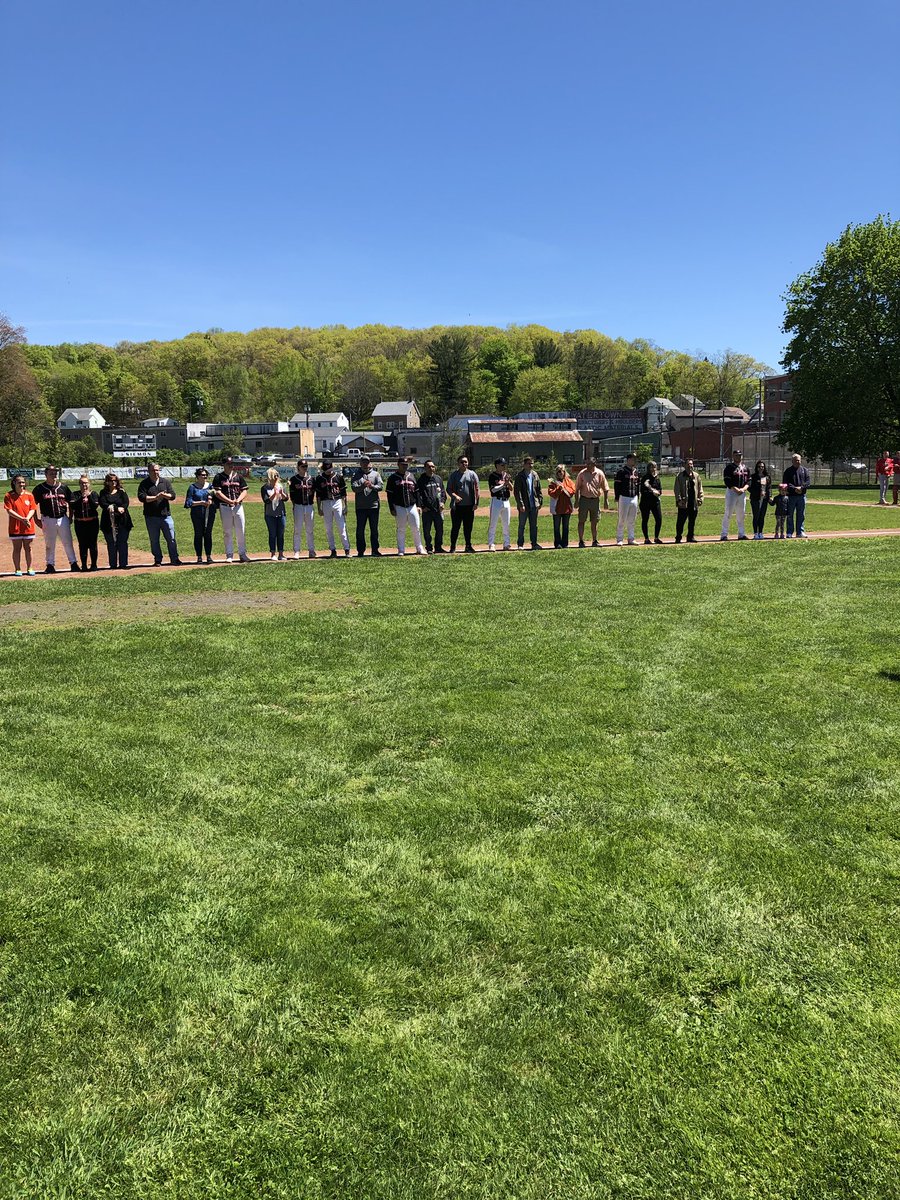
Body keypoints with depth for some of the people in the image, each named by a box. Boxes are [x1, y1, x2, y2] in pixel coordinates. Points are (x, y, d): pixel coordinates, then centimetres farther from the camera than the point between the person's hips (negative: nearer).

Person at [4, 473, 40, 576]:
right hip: (15, 527, -2)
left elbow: (32, 509, 1)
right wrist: (22, 519, -19)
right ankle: (17, 569, 12)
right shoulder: (9, 496, -3)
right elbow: (9, 511, -9)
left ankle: (29, 568, 16)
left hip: (28, 527, 2)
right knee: (17, 548, 4)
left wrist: (27, 518, -17)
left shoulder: (29, 495, 4)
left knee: (28, 548, 8)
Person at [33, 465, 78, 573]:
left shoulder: (63, 487, 6)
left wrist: (70, 517, 6)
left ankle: (73, 563, 8)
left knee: (68, 543, 3)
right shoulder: (40, 488, -1)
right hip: (48, 520, -1)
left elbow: (70, 502, 12)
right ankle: (50, 565, 14)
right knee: (49, 544, 7)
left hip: (63, 519, 1)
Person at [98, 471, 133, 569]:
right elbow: (103, 504, -8)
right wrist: (117, 508, -20)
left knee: (122, 542, 0)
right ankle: (113, 565, 10)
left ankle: (123, 564, 5)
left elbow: (126, 503, -5)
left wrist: (112, 507, -22)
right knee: (111, 544, 4)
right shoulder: (103, 492, 7)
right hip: (108, 522, 0)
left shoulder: (121, 491, 9)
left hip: (122, 521, 0)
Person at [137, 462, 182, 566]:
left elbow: (172, 495, 3)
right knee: (154, 540, 6)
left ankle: (174, 559, 7)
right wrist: (155, 497, -15)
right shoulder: (144, 484, 3)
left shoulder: (166, 482, 10)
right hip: (151, 517, -1)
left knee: (171, 538, 0)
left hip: (165, 515, 1)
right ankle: (157, 560, 15)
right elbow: (141, 497, -10)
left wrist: (164, 495, -17)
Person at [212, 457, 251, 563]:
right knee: (227, 532, 2)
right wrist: (230, 501, -18)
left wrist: (238, 500, -12)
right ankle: (229, 555, 8)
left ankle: (242, 554, 8)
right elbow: (217, 492, -7)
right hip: (225, 507, -2)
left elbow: (244, 490, 7)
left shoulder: (239, 476, 11)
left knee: (241, 531, 1)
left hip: (238, 506, 2)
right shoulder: (218, 477, 2)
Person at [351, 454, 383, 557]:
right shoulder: (356, 475, 5)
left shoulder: (375, 474, 9)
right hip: (360, 506, -1)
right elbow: (354, 488, -9)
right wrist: (363, 486, -27)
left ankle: (375, 550, 12)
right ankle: (360, 551, 10)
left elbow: (381, 486, -4)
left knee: (374, 529, 5)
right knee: (360, 529, 2)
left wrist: (372, 486, -23)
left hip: (374, 505, 1)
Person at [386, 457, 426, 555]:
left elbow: (416, 492, 13)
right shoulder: (393, 478, 0)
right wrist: (392, 509, -7)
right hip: (400, 507, -3)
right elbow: (389, 495, -1)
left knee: (416, 528, 1)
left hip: (412, 506, 3)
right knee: (401, 529, 3)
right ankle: (401, 550, 9)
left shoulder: (412, 476, 12)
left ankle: (419, 548, 11)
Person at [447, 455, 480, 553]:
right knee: (455, 527, 0)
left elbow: (477, 489, 6)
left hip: (469, 506, 2)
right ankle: (453, 547, 7)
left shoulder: (472, 474, 7)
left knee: (468, 527, 8)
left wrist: (476, 503, -3)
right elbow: (448, 489, 0)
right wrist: (455, 496, -18)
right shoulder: (453, 475, 3)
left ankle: (468, 546, 17)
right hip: (457, 505, -2)